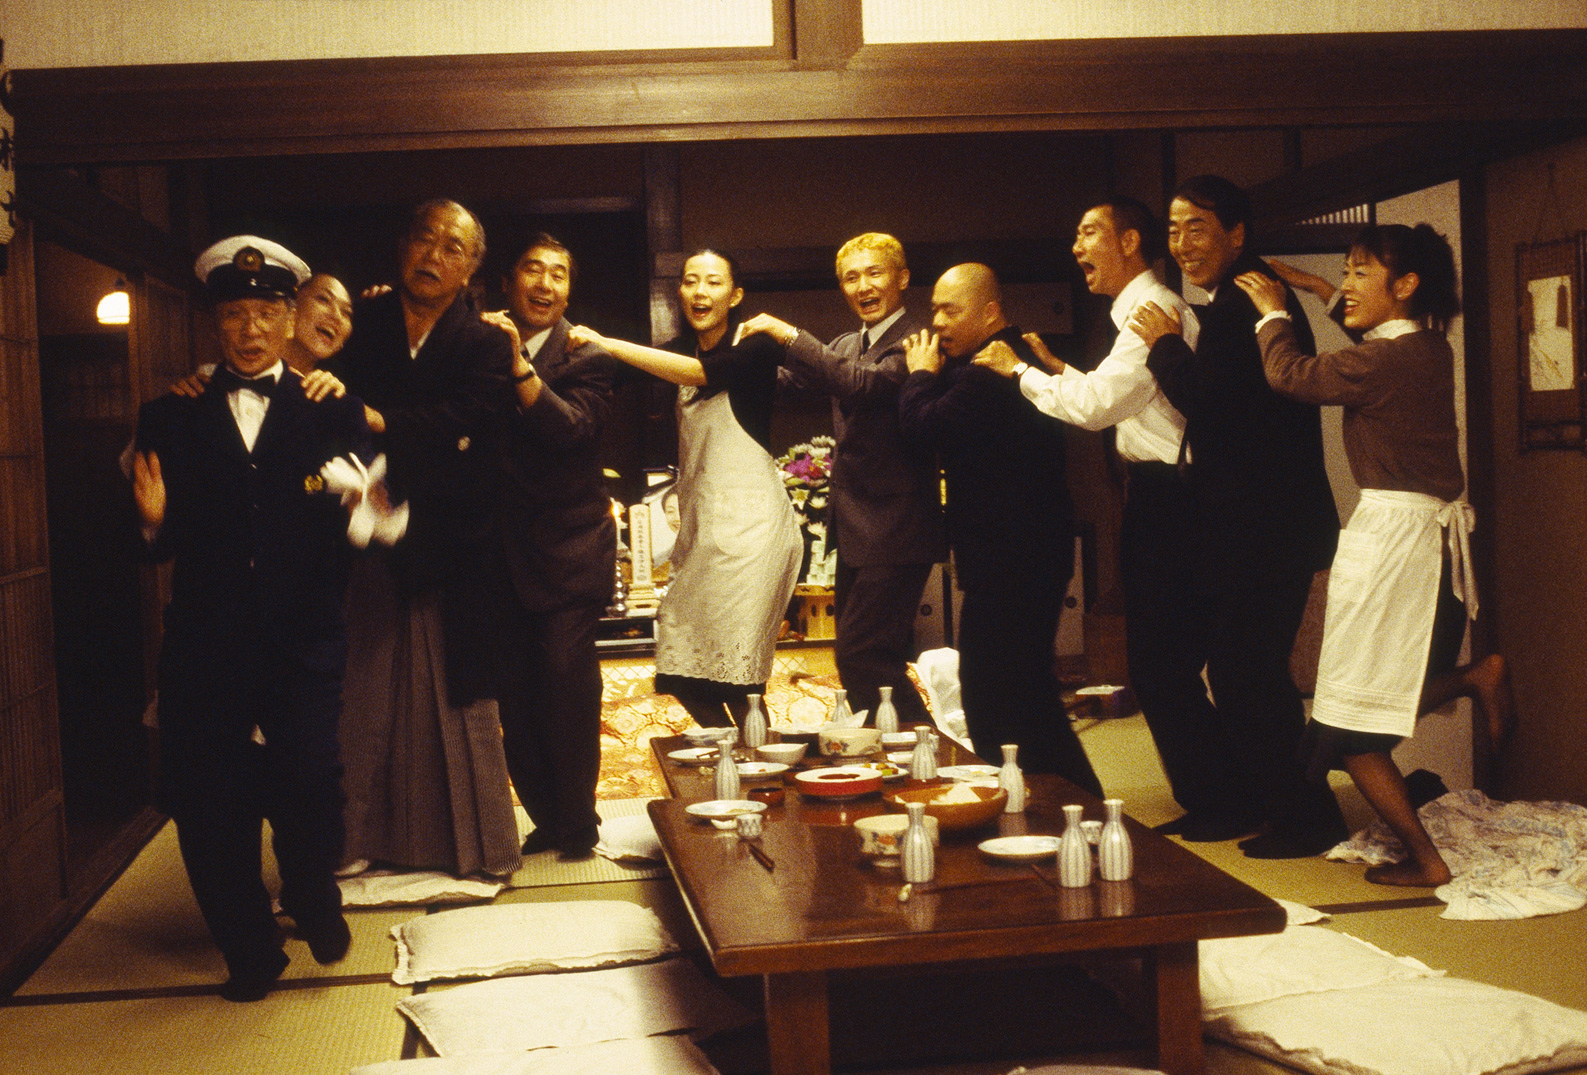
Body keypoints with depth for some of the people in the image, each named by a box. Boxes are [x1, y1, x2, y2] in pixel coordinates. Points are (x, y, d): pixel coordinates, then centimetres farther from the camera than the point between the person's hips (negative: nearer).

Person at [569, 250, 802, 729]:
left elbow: (700, 373, -24)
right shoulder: (680, 351, 12)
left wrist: (607, 344, -26)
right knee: (680, 664, 8)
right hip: (699, 523, 7)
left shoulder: (756, 346, -7)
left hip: (749, 521, -6)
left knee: (735, 668, -6)